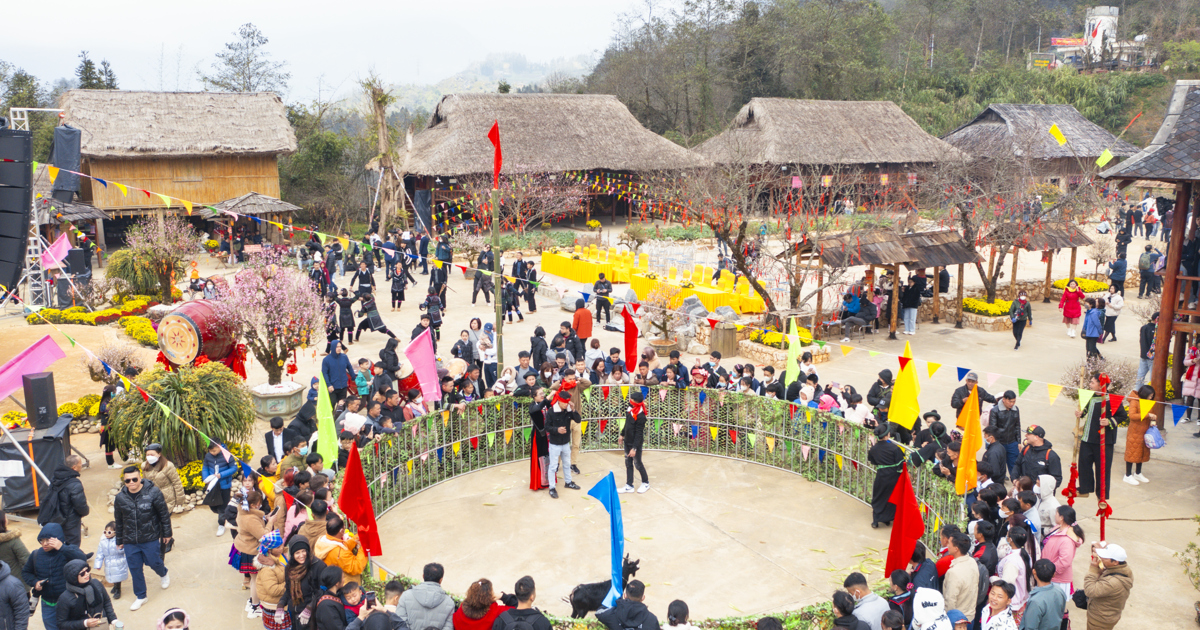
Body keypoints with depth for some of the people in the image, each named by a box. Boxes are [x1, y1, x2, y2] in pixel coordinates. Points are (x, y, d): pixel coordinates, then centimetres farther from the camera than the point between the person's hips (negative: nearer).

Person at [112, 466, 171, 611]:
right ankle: (140, 596, 26)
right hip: (130, 541, 3)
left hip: (150, 539, -3)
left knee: (153, 562, 7)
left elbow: (164, 514, -4)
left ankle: (164, 574, 43)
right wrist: (119, 541, 14)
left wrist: (166, 533, 0)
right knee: (135, 568, 9)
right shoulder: (120, 498, -3)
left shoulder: (153, 493, -12)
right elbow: (119, 521, 9)